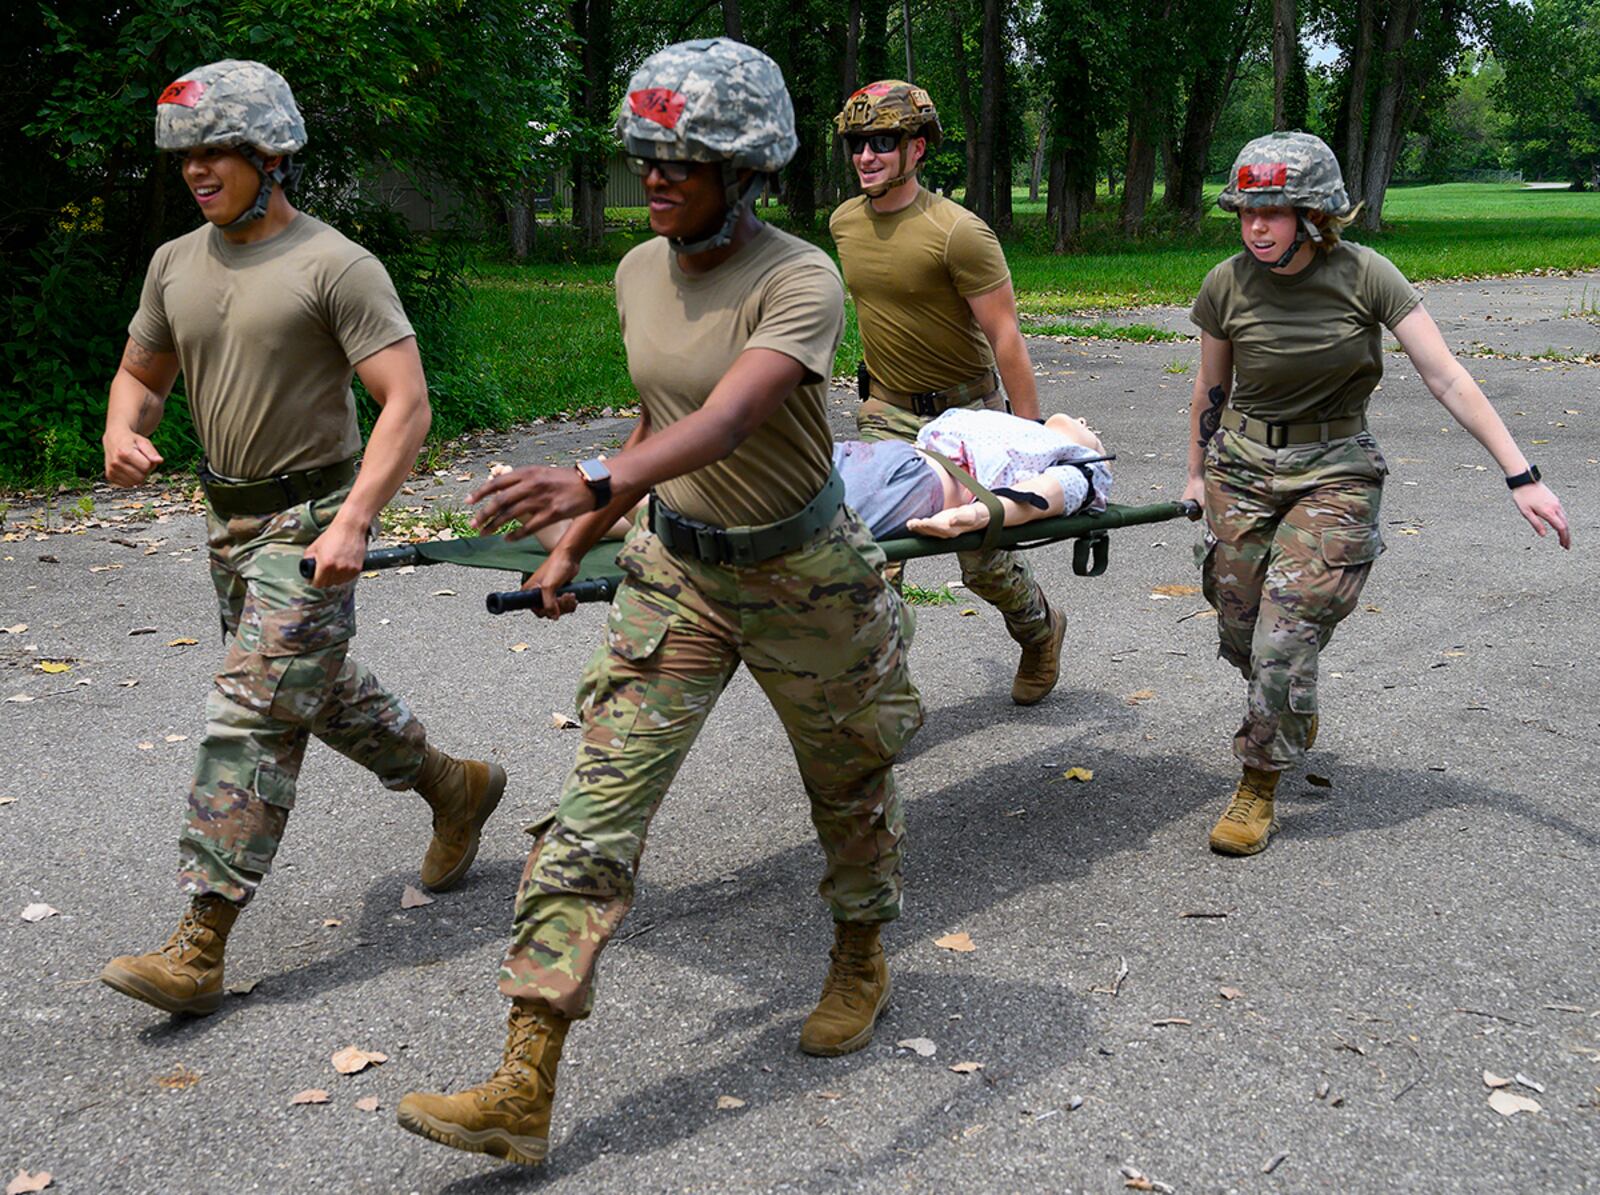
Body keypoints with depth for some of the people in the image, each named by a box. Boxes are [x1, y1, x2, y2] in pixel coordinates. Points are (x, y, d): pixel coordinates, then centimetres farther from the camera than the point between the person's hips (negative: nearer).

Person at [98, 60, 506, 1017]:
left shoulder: (338, 267, -15)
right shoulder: (176, 264, 7)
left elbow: (407, 403, -20)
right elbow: (141, 374, 19)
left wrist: (353, 523, -29)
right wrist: (122, 435, -5)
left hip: (311, 524, -8)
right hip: (231, 519, 8)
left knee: (251, 718, -10)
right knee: (323, 689, 20)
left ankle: (200, 948, -6)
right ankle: (455, 787, 42)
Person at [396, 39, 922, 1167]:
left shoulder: (800, 281, -21)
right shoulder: (641, 273, -1)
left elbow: (727, 419, -39)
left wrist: (595, 482, -55)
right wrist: (578, 543, 13)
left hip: (803, 574, -4)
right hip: (675, 568, 5)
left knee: (849, 781, 16)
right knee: (598, 798, -6)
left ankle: (861, 963, 47)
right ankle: (524, 1089, -5)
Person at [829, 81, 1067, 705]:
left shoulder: (959, 233, -19)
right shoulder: (844, 223, 2)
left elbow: (1006, 340, -17)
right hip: (886, 409, 5)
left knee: (984, 563, 7)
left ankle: (1041, 631, 39)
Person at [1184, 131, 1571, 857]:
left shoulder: (1363, 275, -14)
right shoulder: (1226, 286, -7)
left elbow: (1446, 377, -15)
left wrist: (1521, 476, -18)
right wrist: (1196, 475, 20)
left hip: (1333, 474, -3)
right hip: (1243, 469, 3)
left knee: (1285, 639, -13)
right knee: (1241, 636, 7)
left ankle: (1258, 789, 8)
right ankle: (1293, 717, 42)